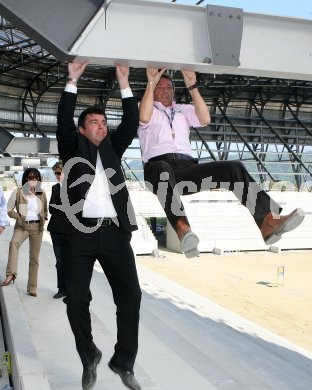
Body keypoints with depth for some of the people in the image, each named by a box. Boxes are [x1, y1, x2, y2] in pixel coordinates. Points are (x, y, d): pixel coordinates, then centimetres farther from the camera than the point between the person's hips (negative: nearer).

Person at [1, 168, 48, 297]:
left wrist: (44, 218, 1)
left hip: (37, 227, 3)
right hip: (22, 226, -3)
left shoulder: (42, 193, 6)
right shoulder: (18, 192, -3)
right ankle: (11, 274, -41)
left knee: (34, 258, 5)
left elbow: (45, 210, 19)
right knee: (13, 242, -36)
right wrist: (19, 217, -11)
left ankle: (32, 288, 12)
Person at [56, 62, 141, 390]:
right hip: (79, 233, -2)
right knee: (77, 299, 2)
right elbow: (63, 121, -1)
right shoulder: (73, 148, 14)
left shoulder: (112, 148, 21)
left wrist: (124, 85, 7)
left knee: (130, 294, -2)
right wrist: (72, 82, -4)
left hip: (114, 232, 2)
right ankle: (89, 358, 23)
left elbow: (131, 124, 11)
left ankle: (124, 362, 13)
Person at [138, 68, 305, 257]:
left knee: (234, 168, -19)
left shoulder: (183, 110, 31)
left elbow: (205, 119, 9)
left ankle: (269, 220, -35)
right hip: (159, 166, -4)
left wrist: (192, 87, 5)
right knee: (163, 170, -42)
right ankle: (182, 227, -65)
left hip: (187, 168, 4)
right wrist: (151, 83, -2)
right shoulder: (149, 110, 22)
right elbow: (144, 117, -5)